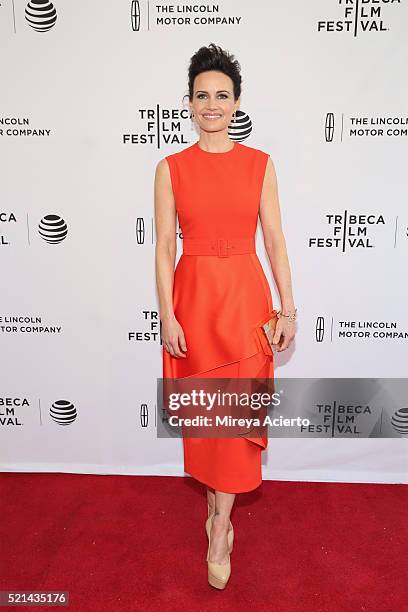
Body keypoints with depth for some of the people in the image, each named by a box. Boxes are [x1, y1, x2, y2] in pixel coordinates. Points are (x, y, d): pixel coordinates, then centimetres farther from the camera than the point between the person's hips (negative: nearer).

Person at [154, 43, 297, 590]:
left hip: (245, 295, 0)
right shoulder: (171, 168, 3)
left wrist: (288, 309, -1)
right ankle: (219, 508, 35)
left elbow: (275, 240, 3)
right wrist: (167, 315, -7)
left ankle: (220, 531, 18)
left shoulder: (260, 164, 4)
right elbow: (164, 247, 0)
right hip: (193, 296, 1)